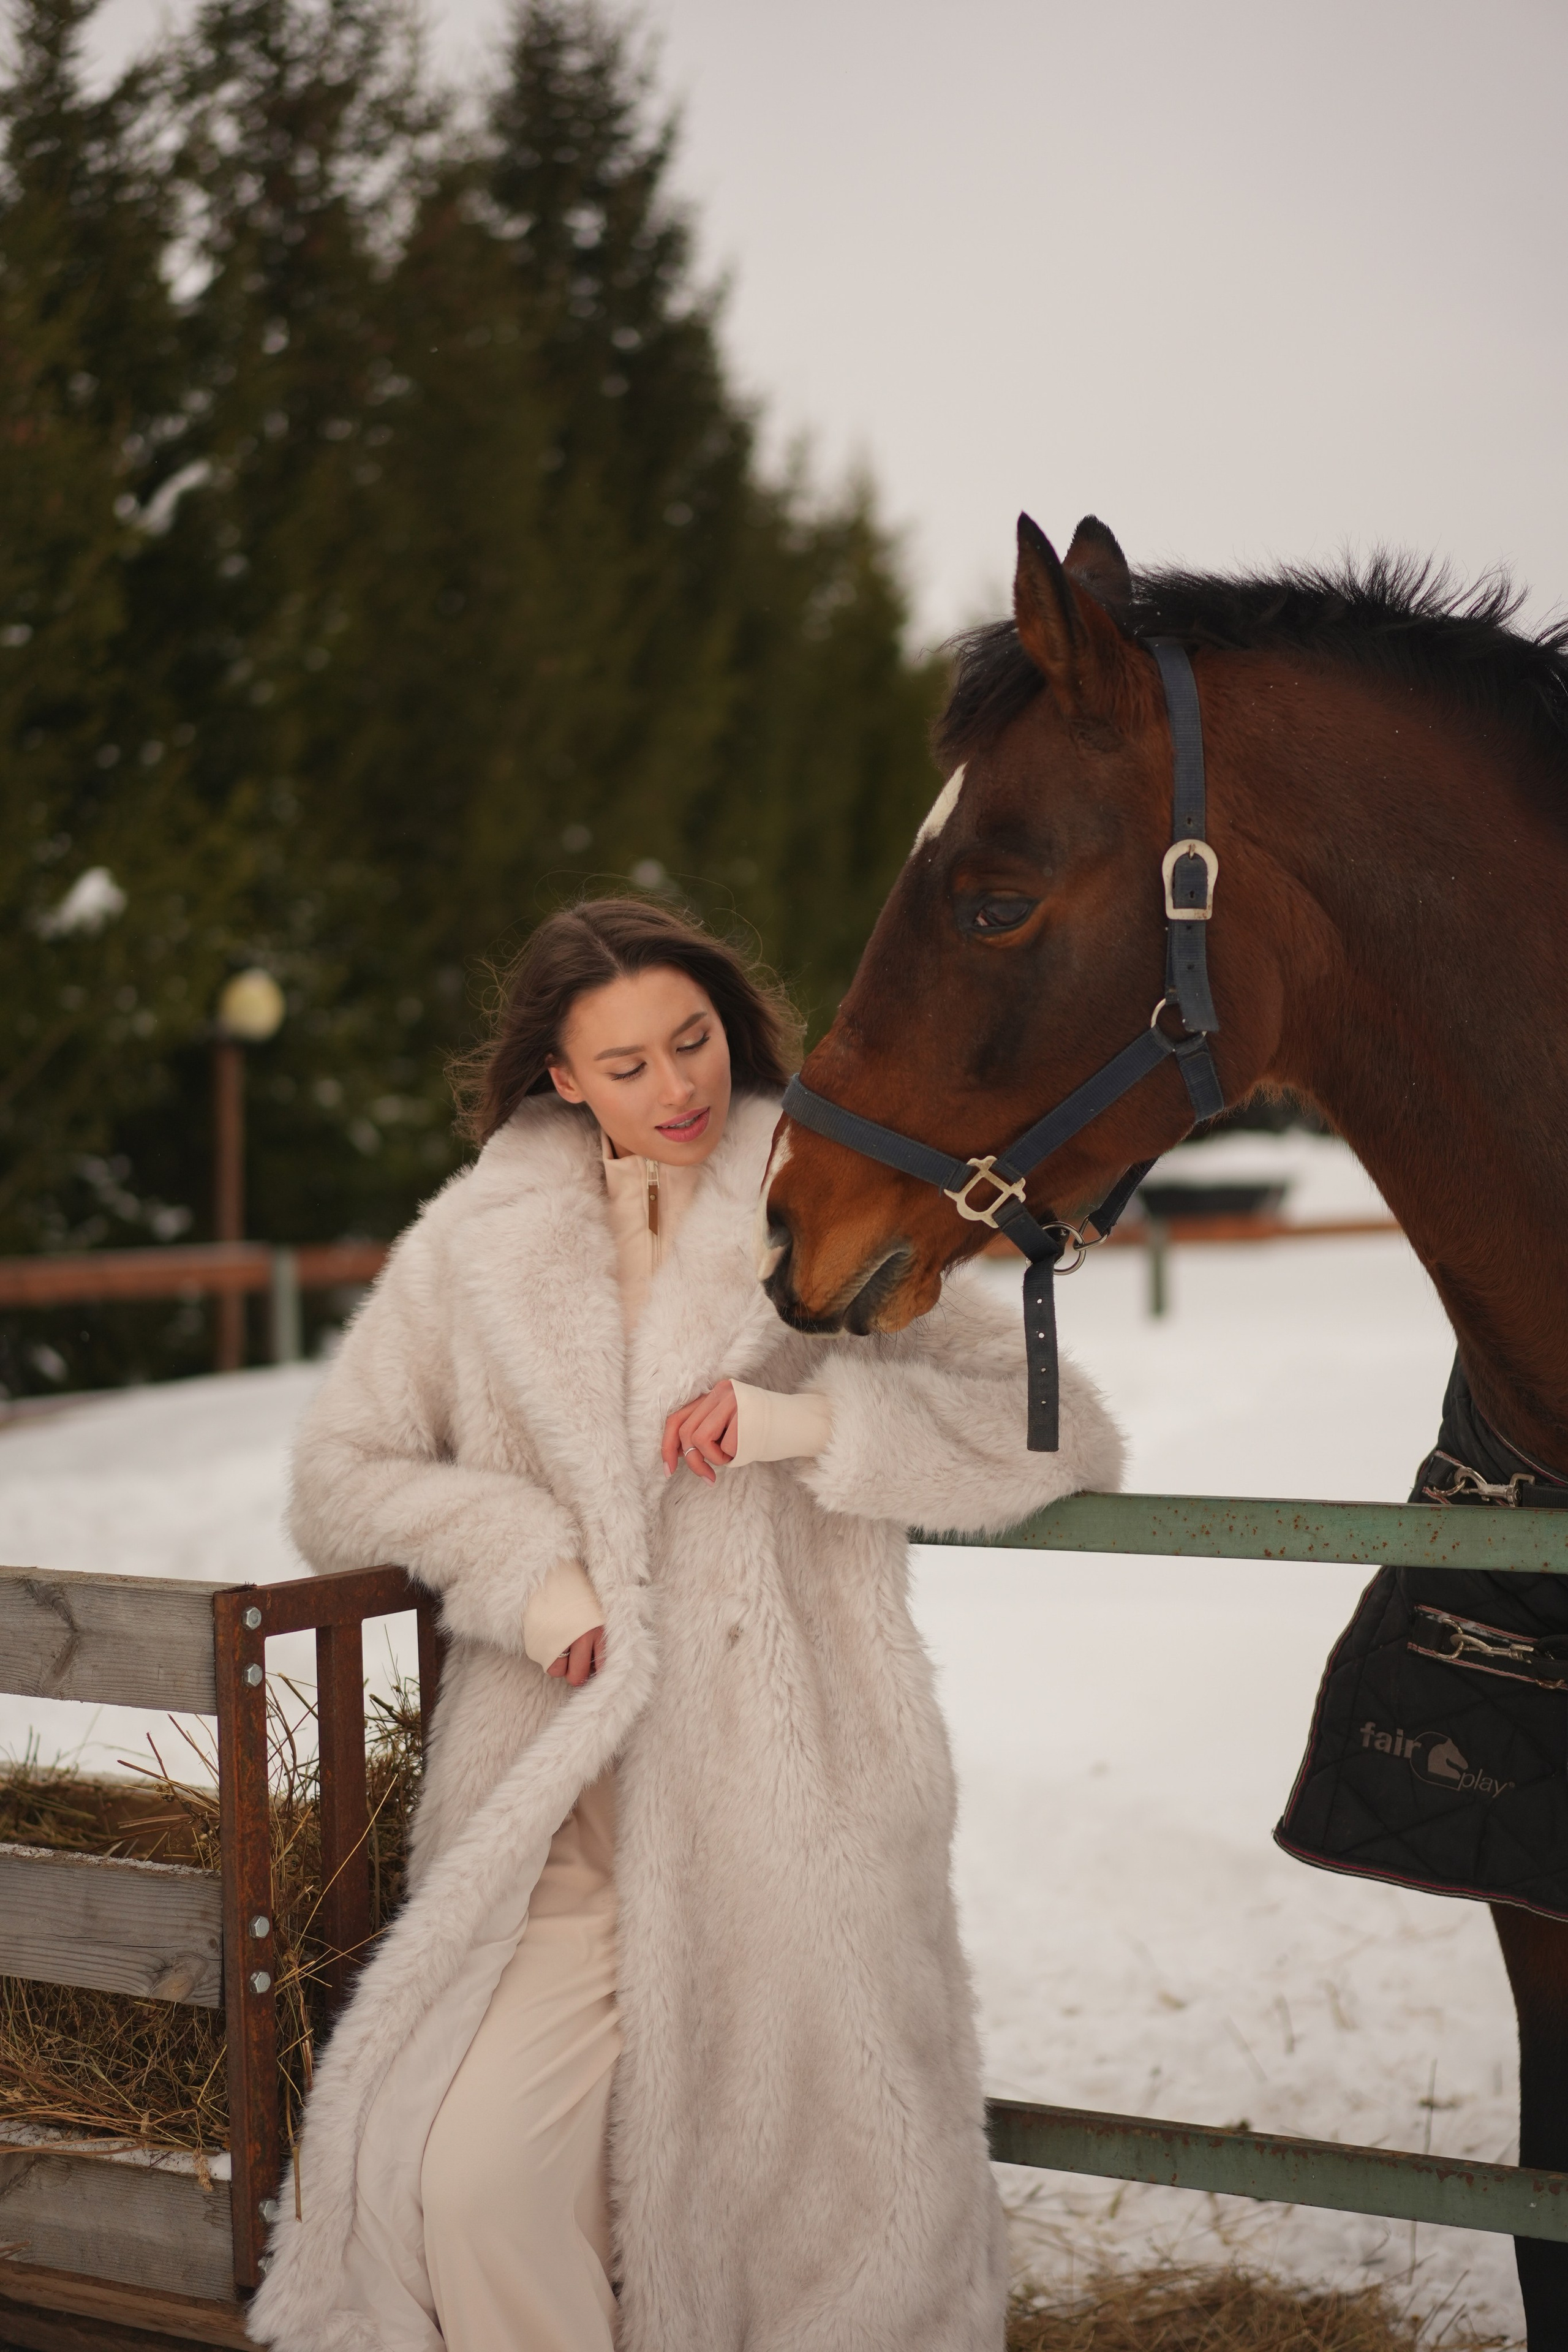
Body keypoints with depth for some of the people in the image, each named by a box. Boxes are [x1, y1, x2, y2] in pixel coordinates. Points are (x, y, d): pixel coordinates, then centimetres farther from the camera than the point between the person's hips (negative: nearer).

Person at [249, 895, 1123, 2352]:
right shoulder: (478, 1243, 9)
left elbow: (1064, 1430, 2)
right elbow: (339, 1475, 14)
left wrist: (820, 1422, -13)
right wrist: (519, 1559, -4)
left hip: (787, 1799, -1)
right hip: (566, 1785, 1)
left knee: (803, 2195, 0)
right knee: (465, 2175, -17)